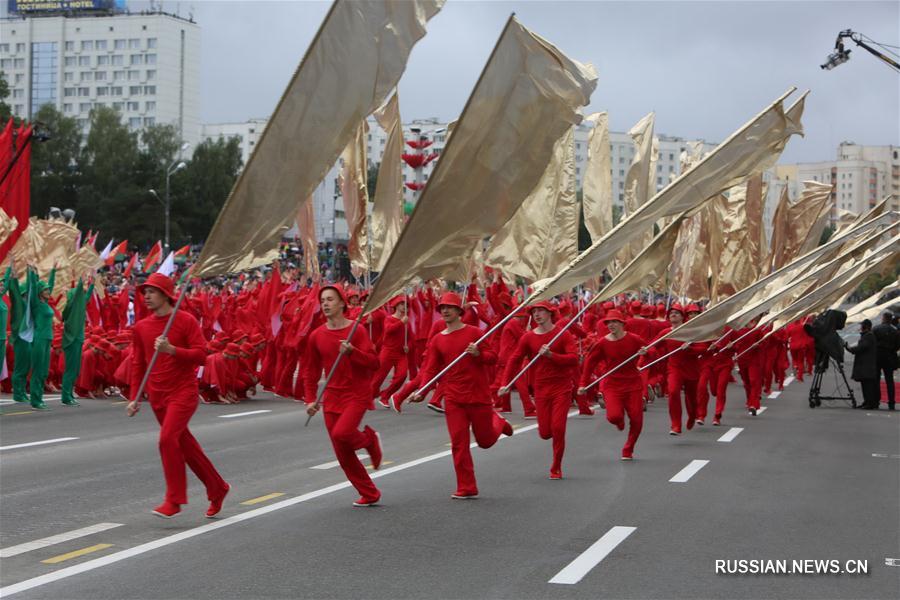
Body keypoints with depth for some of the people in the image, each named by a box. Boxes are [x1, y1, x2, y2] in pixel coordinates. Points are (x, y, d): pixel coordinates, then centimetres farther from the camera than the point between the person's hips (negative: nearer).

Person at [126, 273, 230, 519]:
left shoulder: (186, 321, -7)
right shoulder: (141, 327, 8)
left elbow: (201, 356, -12)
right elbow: (138, 364, 13)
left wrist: (171, 349, -24)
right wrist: (135, 398, 8)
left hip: (184, 392, -6)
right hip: (158, 396, 6)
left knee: (167, 438, -21)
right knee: (185, 444, 12)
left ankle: (174, 500, -14)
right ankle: (217, 489, 28)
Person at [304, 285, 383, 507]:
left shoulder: (357, 330, -9)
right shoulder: (317, 336, 4)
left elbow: (374, 363, -14)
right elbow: (310, 371, 13)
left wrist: (352, 352, -28)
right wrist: (310, 399, 6)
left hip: (357, 395, -5)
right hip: (332, 398, 5)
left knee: (341, 433, -28)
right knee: (343, 454, 5)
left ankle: (369, 438, 6)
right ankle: (369, 495, 20)